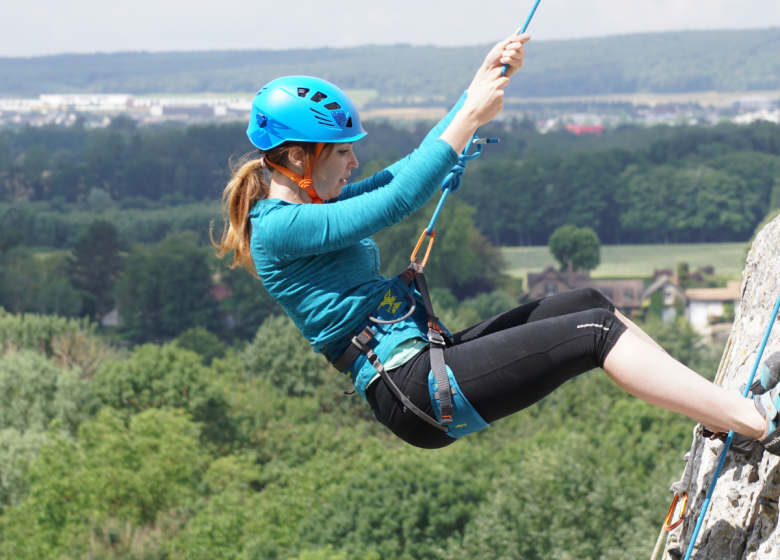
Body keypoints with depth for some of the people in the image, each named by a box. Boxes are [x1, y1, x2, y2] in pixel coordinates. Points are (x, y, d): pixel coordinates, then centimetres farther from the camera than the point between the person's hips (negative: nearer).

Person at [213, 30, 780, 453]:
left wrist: (487, 82, 13)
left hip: (427, 357, 10)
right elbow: (397, 200, -20)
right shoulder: (278, 228, -13)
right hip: (411, 389, -10)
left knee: (587, 302, 5)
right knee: (595, 330, -15)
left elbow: (412, 170, 19)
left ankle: (723, 417, 8)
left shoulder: (310, 204, 18)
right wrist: (471, 116, -15)